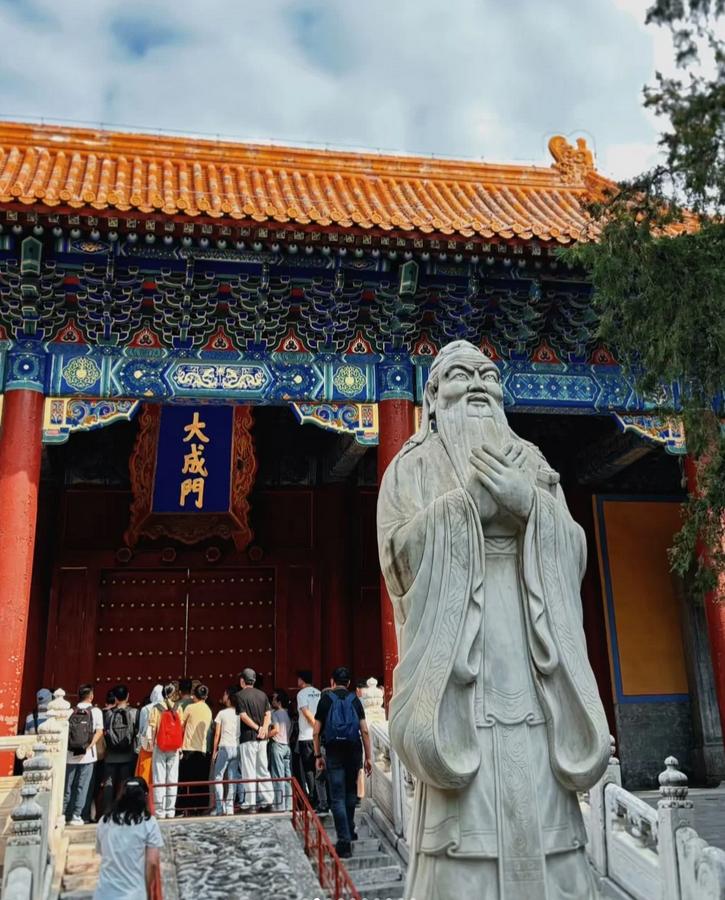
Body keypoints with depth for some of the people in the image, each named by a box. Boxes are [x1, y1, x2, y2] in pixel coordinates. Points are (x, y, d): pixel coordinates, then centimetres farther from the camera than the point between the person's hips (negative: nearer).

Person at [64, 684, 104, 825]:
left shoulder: (71, 712, 3)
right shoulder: (95, 711, -1)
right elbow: (99, 731, -9)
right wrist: (91, 745, -7)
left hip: (70, 754, 2)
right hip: (87, 755, -2)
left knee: (68, 786, 12)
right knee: (82, 786, 4)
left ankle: (63, 814, 16)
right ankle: (76, 815, 3)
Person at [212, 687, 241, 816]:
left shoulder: (222, 713, -2)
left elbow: (217, 734, -1)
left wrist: (214, 750, 5)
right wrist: (240, 746, 12)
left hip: (225, 748, -3)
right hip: (237, 747, 3)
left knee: (218, 777, 6)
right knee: (232, 778, 7)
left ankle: (220, 808, -1)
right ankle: (230, 807, 4)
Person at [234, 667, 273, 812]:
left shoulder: (240, 695, -5)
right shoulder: (262, 694, 11)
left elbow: (243, 716, -13)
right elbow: (268, 714, 4)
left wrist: (257, 728, -7)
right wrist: (264, 728, -7)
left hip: (248, 736, -5)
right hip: (262, 738, 5)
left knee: (248, 771, -1)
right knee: (263, 770, 10)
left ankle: (248, 803, 0)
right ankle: (267, 801, 10)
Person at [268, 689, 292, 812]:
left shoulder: (275, 713, -7)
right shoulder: (288, 714, 14)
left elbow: (276, 729, -18)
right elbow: (290, 730, 13)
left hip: (277, 745, -7)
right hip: (287, 745, 7)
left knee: (278, 777, -5)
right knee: (288, 777, 7)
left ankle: (280, 806, -5)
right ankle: (288, 805, 8)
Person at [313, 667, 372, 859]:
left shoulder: (326, 699, 1)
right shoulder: (355, 699, 4)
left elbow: (316, 732, -1)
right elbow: (364, 730, -2)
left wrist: (318, 755, 8)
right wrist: (368, 757, 2)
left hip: (333, 752, -2)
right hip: (353, 750, 2)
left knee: (337, 798, -1)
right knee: (350, 792, 21)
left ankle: (344, 842, -8)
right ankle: (350, 831, 33)